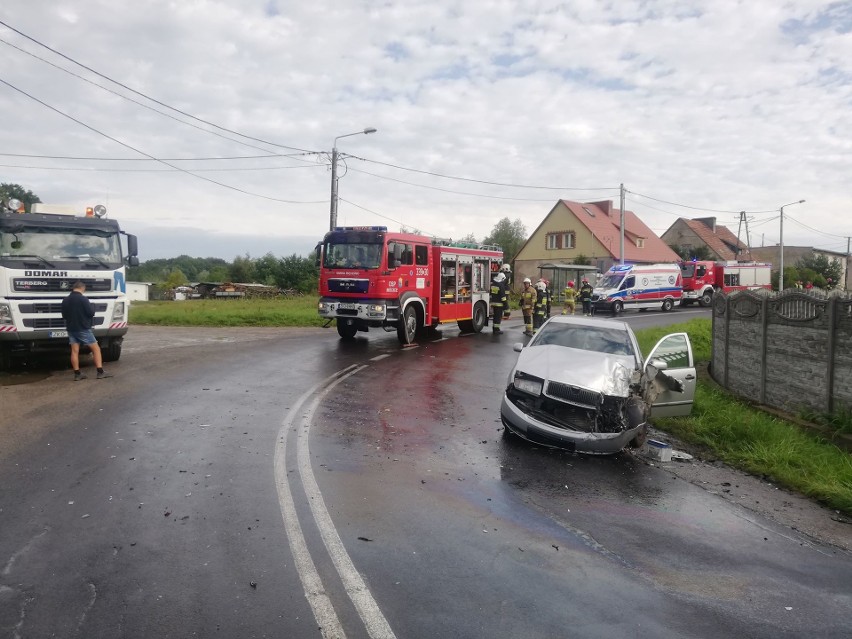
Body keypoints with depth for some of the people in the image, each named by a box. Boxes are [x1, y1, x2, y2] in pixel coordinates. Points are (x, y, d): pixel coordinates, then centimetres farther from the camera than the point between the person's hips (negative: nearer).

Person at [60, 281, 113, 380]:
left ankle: (77, 374, 9)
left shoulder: (65, 300, 5)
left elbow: (64, 315, 12)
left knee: (74, 351, 7)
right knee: (96, 349, 0)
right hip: (83, 329, -6)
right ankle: (100, 372, -4)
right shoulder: (83, 299, -15)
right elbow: (91, 313, -15)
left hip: (71, 329, 6)